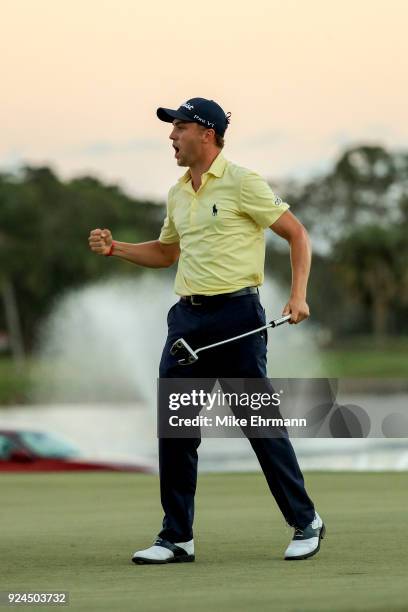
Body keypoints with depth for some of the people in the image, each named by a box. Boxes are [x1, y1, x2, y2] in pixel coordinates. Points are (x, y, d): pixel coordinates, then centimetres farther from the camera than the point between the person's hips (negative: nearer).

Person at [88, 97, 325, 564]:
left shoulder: (241, 183, -7)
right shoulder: (177, 194, 14)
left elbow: (296, 233, -5)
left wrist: (298, 294, -14)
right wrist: (114, 248, 13)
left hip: (237, 314, -7)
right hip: (187, 316, 7)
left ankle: (306, 523, 11)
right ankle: (176, 538, 10)